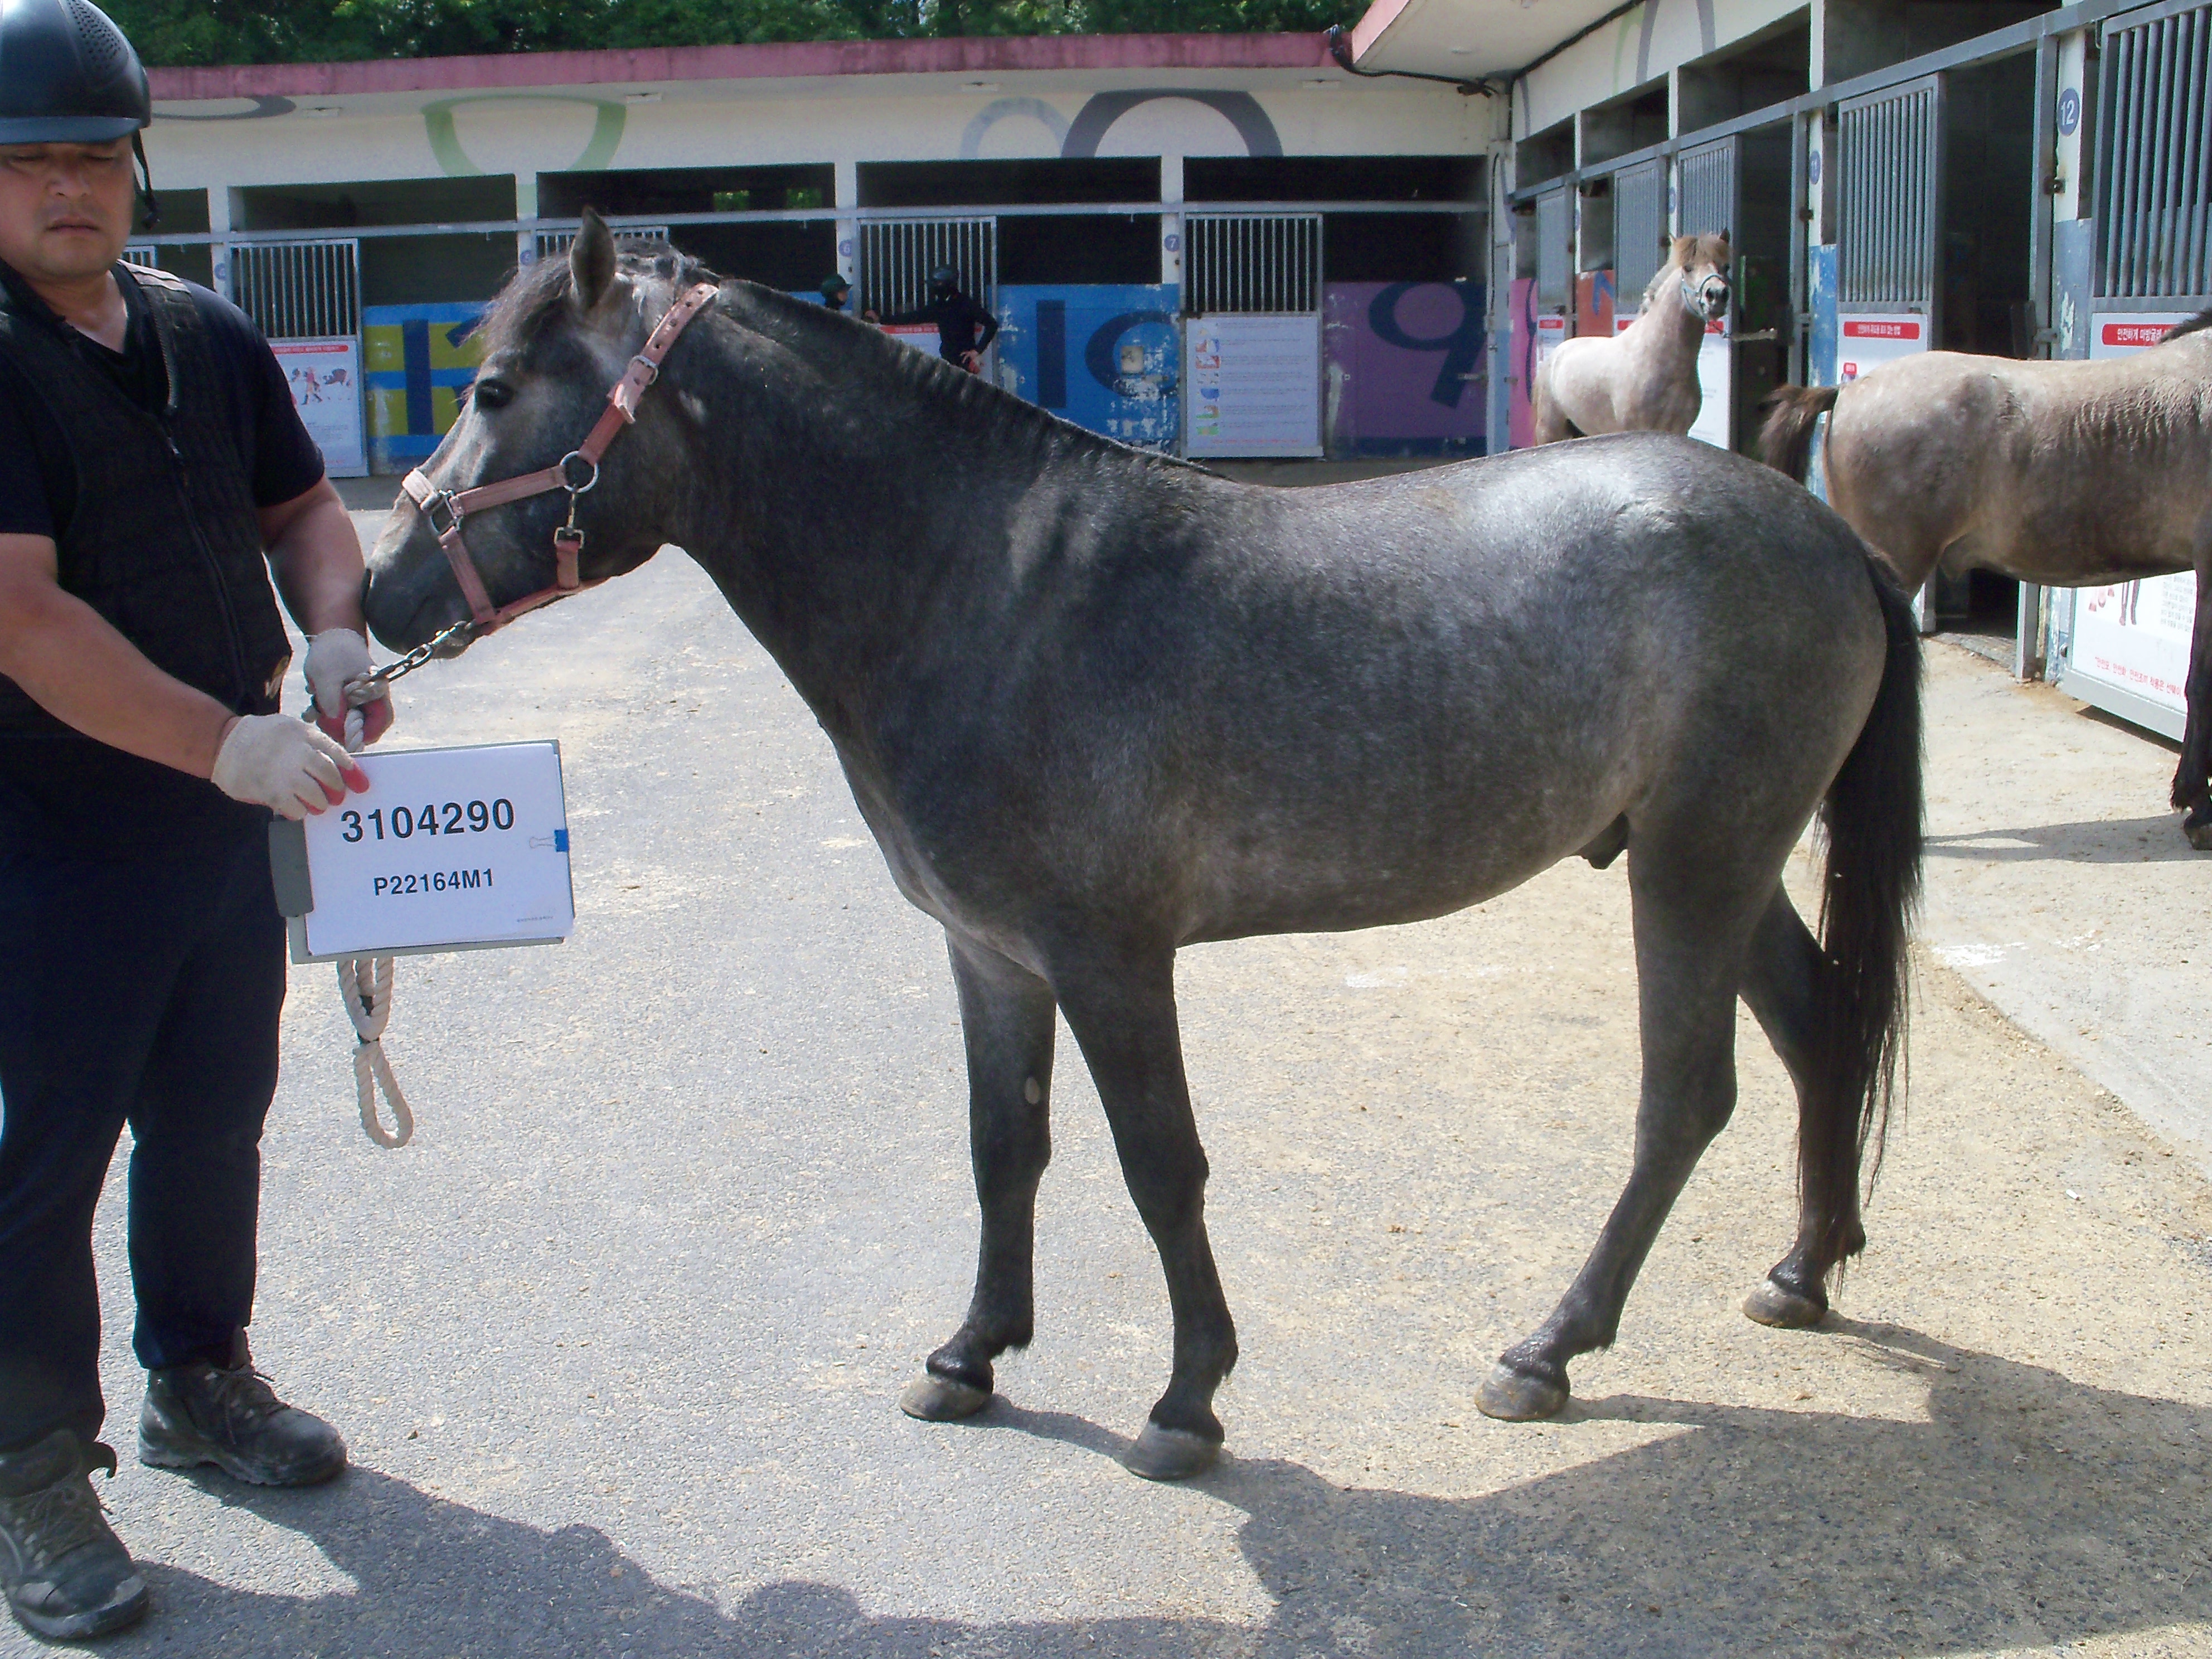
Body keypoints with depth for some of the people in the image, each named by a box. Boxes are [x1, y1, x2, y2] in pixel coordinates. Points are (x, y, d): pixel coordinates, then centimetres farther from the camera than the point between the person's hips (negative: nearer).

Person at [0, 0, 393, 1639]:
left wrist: (334, 627, -8)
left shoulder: (209, 336, 7)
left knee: (216, 1115, 19)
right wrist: (228, 741, -32)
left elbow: (301, 504, 15)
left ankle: (199, 1379, 39)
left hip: (223, 811, 7)